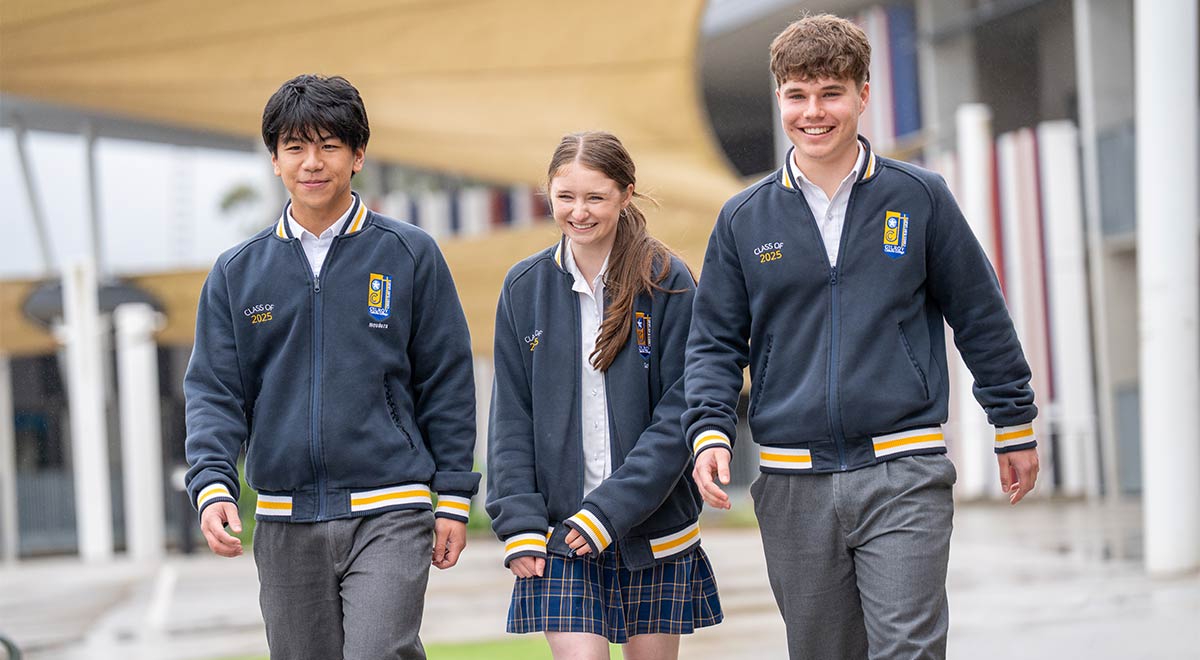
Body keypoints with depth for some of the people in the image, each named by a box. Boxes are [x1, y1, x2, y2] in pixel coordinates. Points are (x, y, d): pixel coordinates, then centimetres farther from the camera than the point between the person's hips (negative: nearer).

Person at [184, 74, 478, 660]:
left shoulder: (410, 255, 3)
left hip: (389, 515, -3)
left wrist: (454, 500, 0)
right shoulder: (237, 273, 9)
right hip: (285, 523, 3)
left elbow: (447, 384, 4)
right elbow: (213, 391, 6)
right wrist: (212, 486, -11)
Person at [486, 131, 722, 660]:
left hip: (655, 534, -1)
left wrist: (610, 511, -15)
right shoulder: (525, 288, 4)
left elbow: (679, 415, -8)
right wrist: (518, 522, -4)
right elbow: (511, 418, 6)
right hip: (559, 538, 1)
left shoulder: (668, 283, -4)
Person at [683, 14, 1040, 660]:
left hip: (904, 472, -2)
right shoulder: (744, 219, 7)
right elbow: (714, 342, 11)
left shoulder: (920, 198, 3)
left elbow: (980, 317, 10)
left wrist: (1014, 427, 13)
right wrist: (709, 431, -6)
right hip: (793, 487, 2)